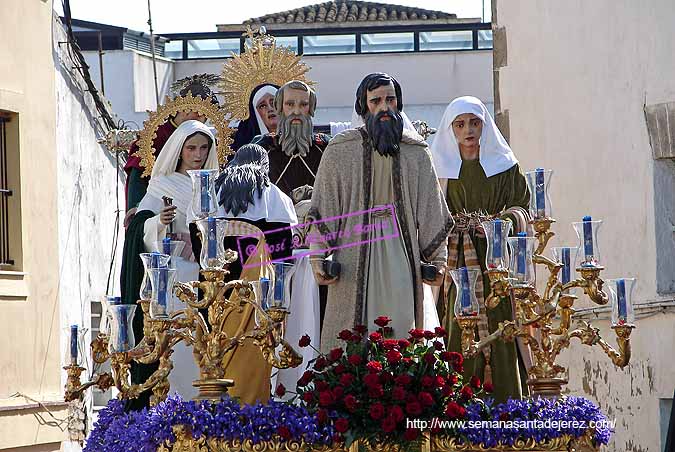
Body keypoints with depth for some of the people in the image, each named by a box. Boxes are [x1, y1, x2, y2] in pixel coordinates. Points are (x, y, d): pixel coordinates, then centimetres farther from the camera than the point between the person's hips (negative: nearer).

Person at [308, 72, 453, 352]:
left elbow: (431, 209, 11)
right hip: (354, 253, -2)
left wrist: (437, 259, 5)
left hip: (402, 255, 2)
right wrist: (318, 257, -7)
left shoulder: (416, 153, 11)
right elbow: (323, 208, 2)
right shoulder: (340, 151, 5)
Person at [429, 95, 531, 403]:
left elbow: (520, 205, 8)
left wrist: (507, 220, -12)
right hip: (455, 260, 0)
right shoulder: (440, 167, 12)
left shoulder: (504, 164, 13)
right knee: (459, 332, -8)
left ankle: (506, 407, -6)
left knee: (499, 331, -8)